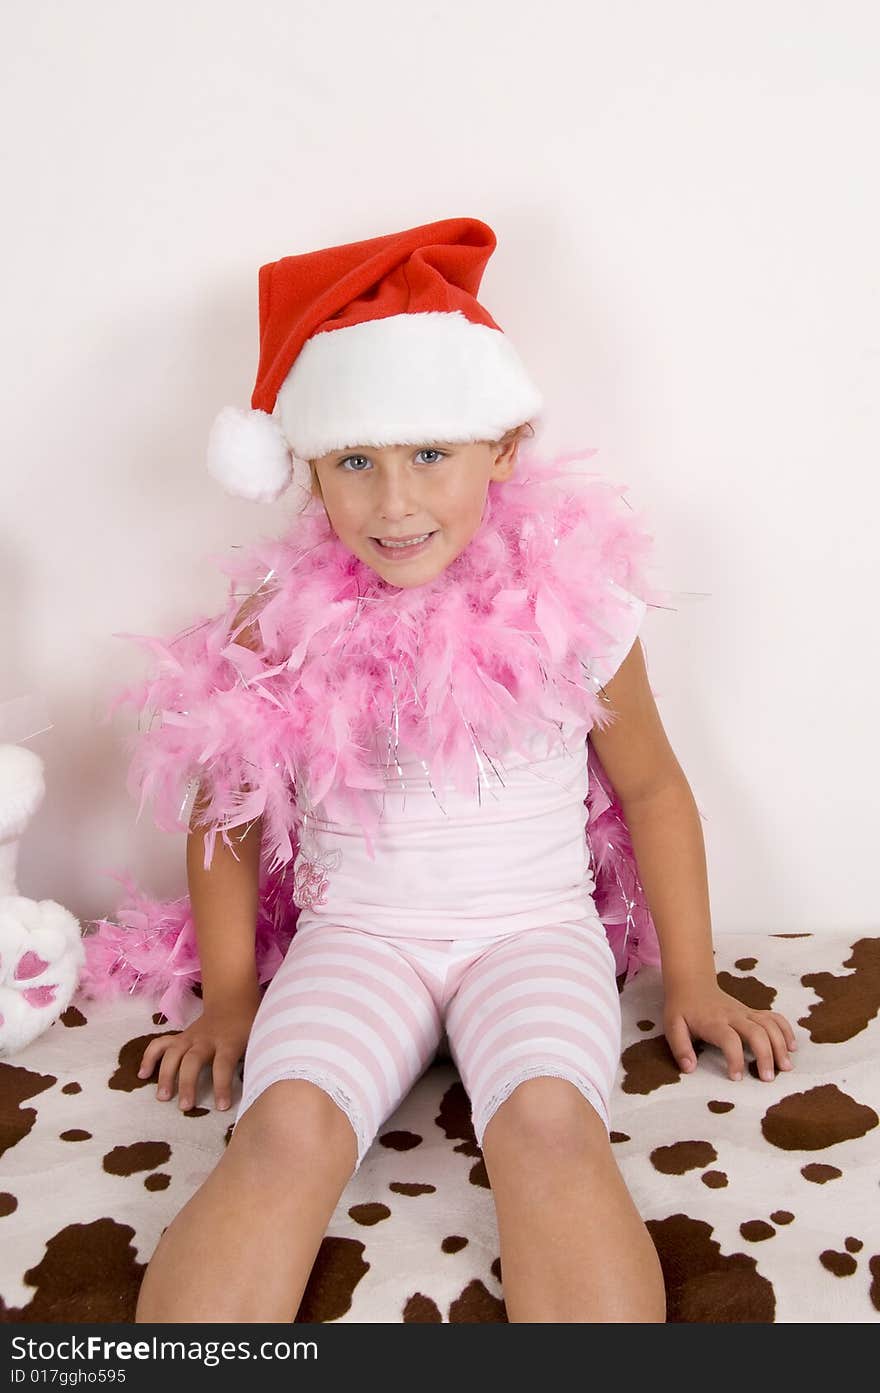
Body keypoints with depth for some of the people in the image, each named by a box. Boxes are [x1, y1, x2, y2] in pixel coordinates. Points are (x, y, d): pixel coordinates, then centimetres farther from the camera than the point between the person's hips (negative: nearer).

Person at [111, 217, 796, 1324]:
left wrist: (691, 981, 8)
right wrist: (228, 995, 7)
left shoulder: (571, 604, -6)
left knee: (549, 1120, -29)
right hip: (355, 935, 1)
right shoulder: (284, 628, -5)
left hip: (534, 929, 0)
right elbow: (225, 811, 8)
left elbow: (650, 787, 6)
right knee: (286, 1127, -26)